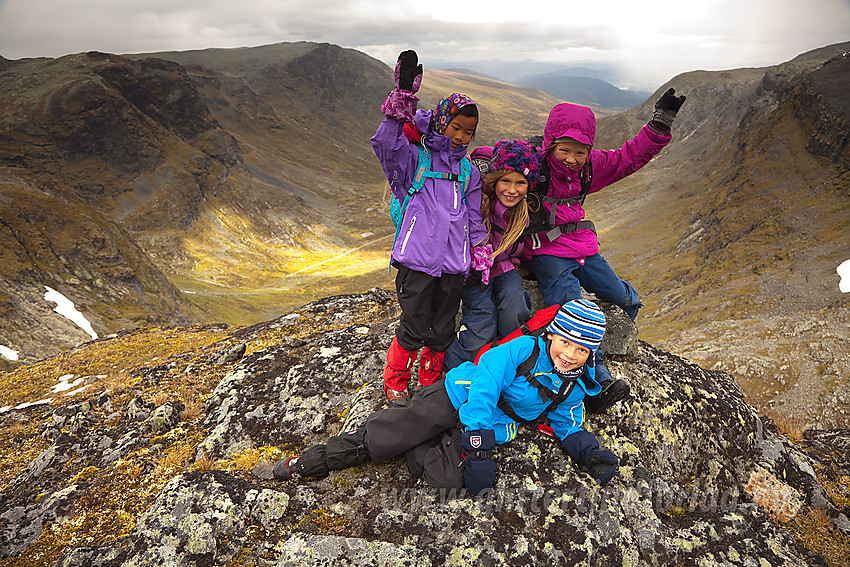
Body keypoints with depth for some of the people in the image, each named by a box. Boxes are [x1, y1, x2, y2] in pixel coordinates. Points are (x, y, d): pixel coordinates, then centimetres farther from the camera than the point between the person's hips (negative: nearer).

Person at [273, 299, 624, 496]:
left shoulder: (574, 389, 2)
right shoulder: (522, 350, -18)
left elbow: (567, 426, 16)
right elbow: (484, 389, -23)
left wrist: (590, 453, -3)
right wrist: (477, 443, -29)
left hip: (491, 427, 4)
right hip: (457, 398, -4)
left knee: (450, 477, -24)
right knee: (381, 436, -10)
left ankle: (413, 451, 6)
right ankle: (310, 463, 8)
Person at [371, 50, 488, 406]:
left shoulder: (470, 173, 18)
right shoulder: (415, 158, 2)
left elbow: (475, 221, 22)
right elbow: (386, 145, -19)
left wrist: (481, 256, 16)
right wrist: (403, 100, -30)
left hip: (454, 264, 5)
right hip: (418, 259, -5)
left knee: (443, 331, 13)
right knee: (414, 328, -1)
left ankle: (430, 384, 34)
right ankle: (395, 383, 23)